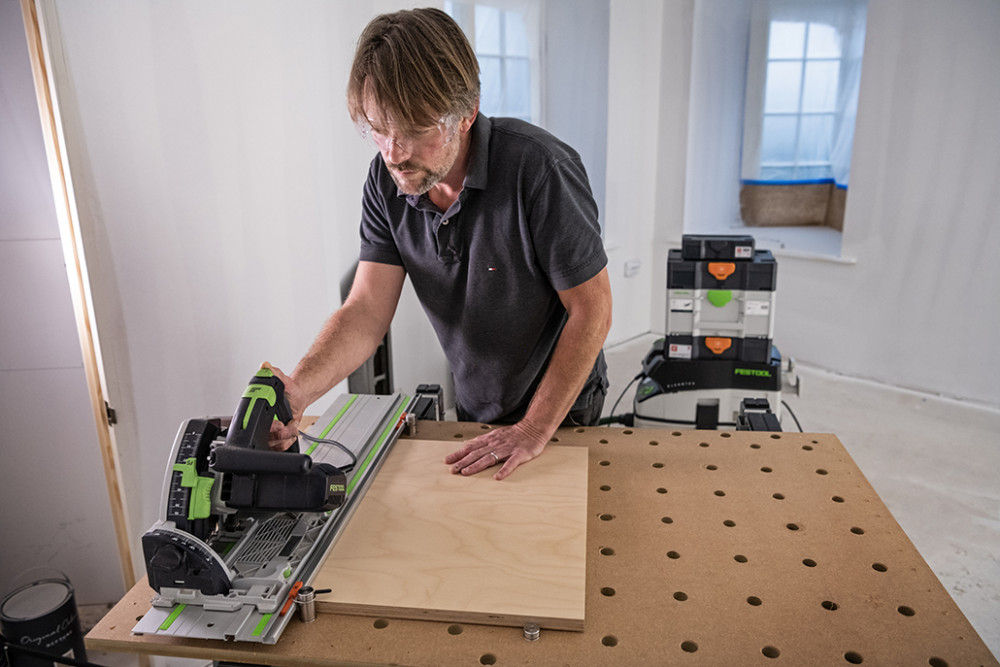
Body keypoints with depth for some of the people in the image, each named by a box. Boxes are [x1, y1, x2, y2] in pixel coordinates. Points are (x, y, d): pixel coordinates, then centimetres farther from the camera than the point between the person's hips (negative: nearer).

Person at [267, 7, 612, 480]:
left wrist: (534, 430, -24)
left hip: (562, 408, -5)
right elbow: (367, 309, -16)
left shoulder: (539, 169, -30)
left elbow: (591, 309, -25)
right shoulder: (387, 181, -13)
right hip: (472, 408, 5)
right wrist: (298, 389, -35)